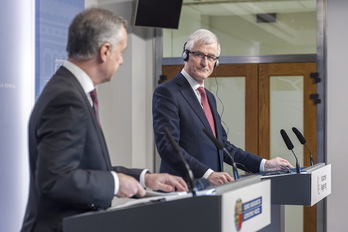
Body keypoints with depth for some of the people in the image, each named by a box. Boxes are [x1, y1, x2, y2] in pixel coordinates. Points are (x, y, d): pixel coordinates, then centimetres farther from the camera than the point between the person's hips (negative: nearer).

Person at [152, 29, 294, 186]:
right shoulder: (167, 92, -8)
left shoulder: (209, 97, 19)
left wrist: (264, 164, 11)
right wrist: (207, 174, -26)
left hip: (211, 186, 7)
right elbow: (167, 146, -17)